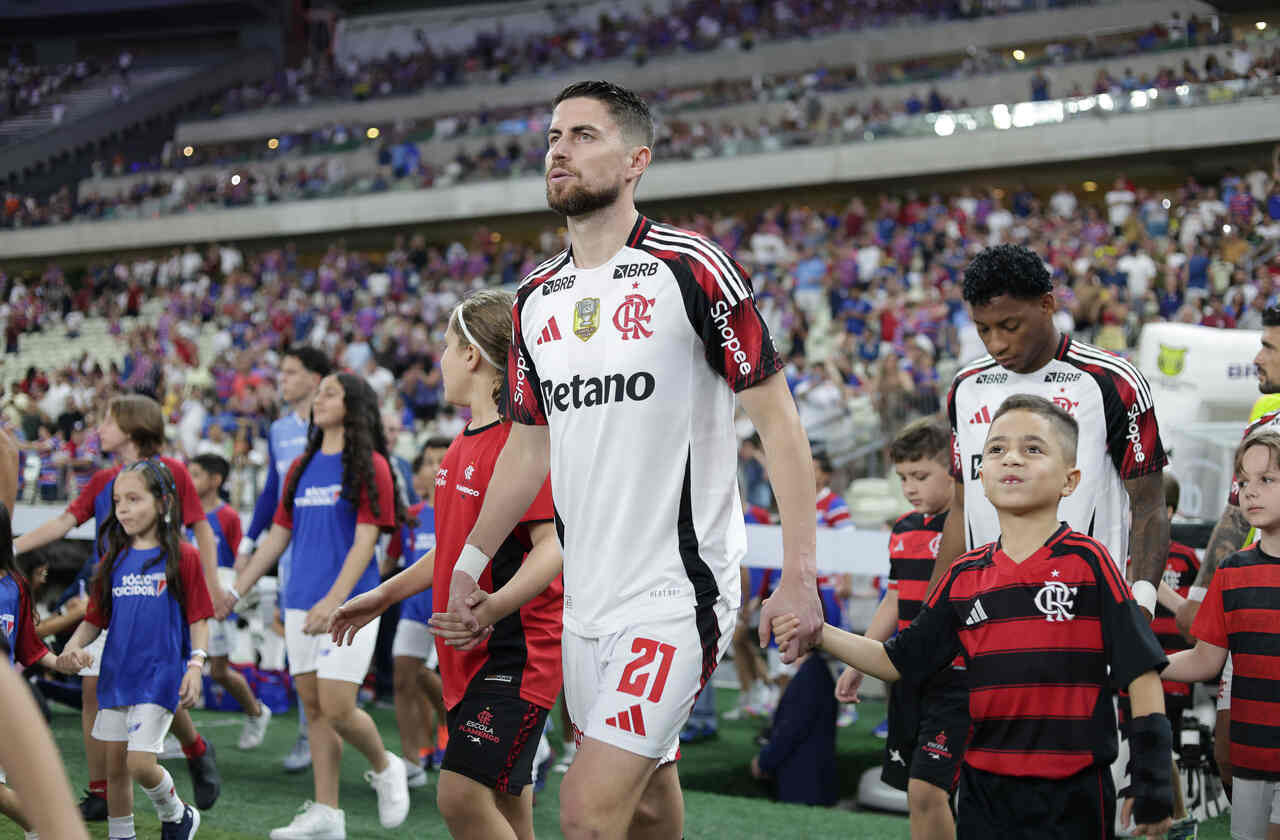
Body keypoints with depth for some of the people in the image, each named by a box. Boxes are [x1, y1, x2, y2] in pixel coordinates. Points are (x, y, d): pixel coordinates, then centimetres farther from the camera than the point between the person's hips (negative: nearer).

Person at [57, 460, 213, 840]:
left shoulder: (182, 556, -5)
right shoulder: (113, 559, 8)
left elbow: (198, 619, -5)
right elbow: (95, 619, 9)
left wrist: (196, 665, -16)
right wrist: (74, 646, -10)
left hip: (160, 673, -5)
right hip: (116, 674, 5)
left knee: (140, 762, -11)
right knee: (115, 765, 10)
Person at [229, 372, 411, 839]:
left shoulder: (370, 466, -5)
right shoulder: (302, 468, 14)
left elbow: (365, 541, -12)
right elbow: (278, 536, 19)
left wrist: (334, 600, -21)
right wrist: (236, 590, 15)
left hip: (349, 605, -6)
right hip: (300, 605, 6)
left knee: (337, 708, -12)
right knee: (313, 707, 6)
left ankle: (384, 768, 17)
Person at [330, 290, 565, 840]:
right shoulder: (465, 443, 14)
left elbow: (553, 546, -22)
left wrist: (493, 608, -35)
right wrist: (384, 596, 29)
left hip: (516, 651, -9)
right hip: (471, 655, 9)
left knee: (461, 794, -18)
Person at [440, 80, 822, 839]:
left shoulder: (692, 268, -9)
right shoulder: (537, 297, 11)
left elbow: (777, 418, -9)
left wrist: (801, 575, -14)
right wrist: (468, 567, 21)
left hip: (678, 589, -7)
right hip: (587, 598, 7)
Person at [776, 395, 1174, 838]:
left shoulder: (1088, 562, -5)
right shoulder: (963, 576, 7)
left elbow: (1141, 669, -5)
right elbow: (898, 661, 13)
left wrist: (1152, 783, -9)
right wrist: (816, 632, -1)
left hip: (1073, 796, -4)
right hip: (985, 790, 4)